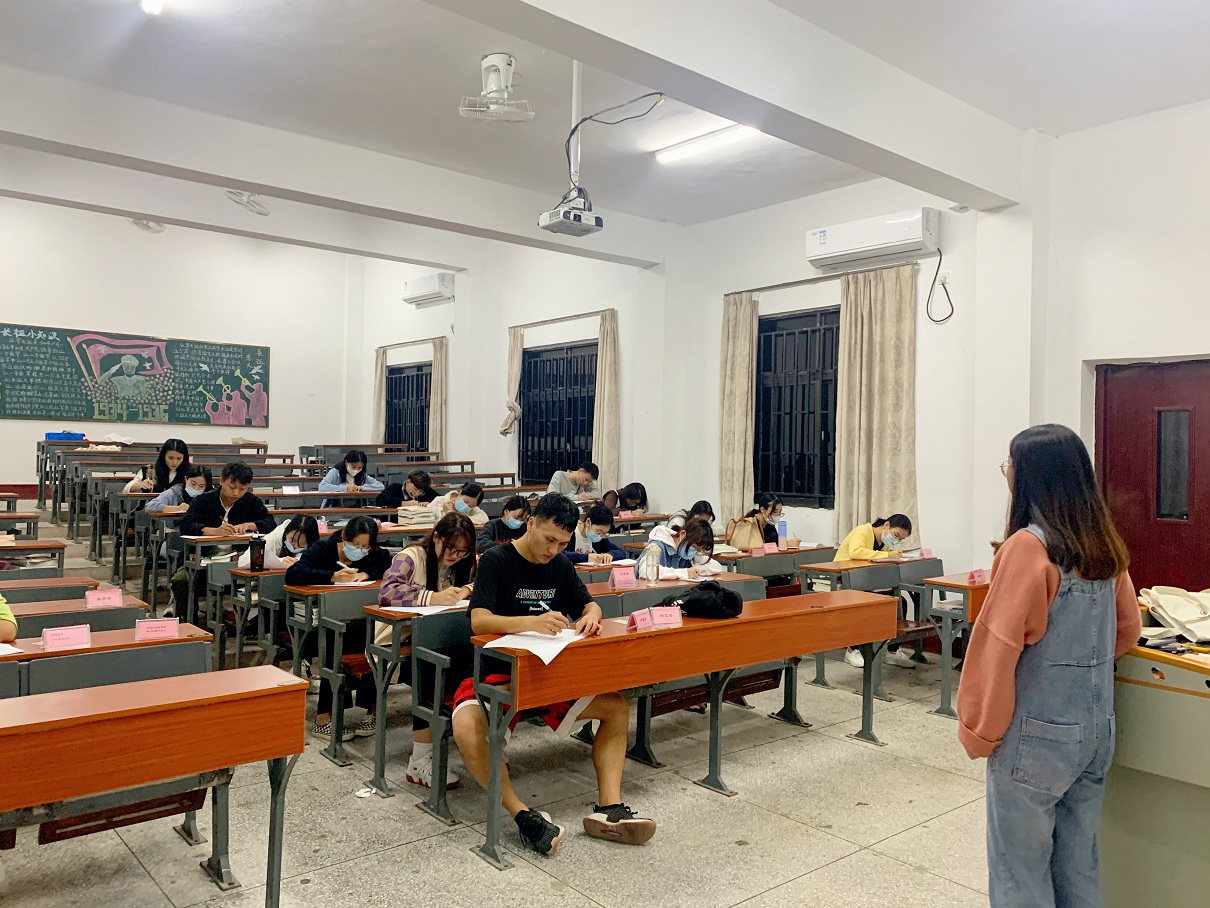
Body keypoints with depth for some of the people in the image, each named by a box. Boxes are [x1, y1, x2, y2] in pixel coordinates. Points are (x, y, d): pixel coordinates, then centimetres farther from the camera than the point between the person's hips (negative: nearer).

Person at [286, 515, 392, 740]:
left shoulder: (373, 553, 5)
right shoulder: (322, 549, -6)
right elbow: (292, 574, -20)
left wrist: (368, 573, -17)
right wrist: (332, 576, -29)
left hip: (357, 623, 3)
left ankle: (373, 709, -14)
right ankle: (323, 718, -23)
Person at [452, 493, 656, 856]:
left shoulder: (560, 566, 7)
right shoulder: (496, 560, -11)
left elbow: (589, 604, 16)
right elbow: (479, 621, -22)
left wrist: (591, 616, -11)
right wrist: (531, 622, -40)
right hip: (497, 673, -5)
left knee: (617, 706, -9)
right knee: (466, 727, -35)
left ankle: (608, 809, -13)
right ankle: (523, 816, -26)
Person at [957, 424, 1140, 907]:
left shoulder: (1028, 545, -20)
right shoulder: (1103, 544, 3)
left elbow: (998, 646, -20)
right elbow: (1127, 629, 15)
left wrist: (979, 732, -10)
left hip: (1037, 734, -7)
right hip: (1097, 729, 7)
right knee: (1078, 866, 20)